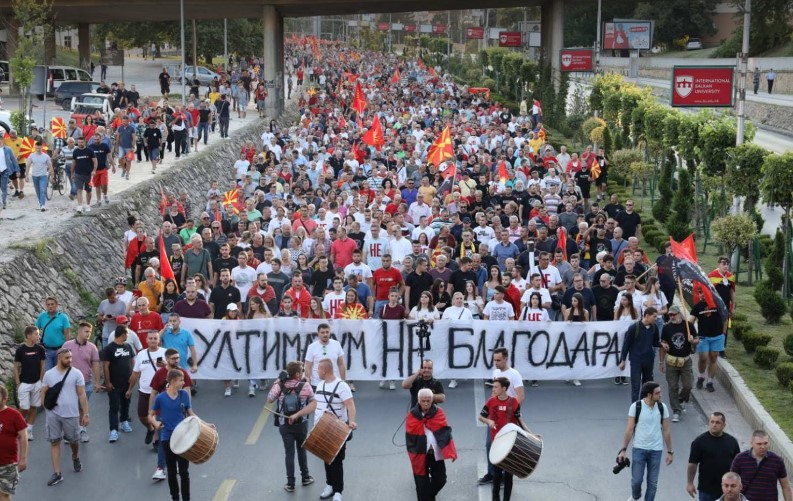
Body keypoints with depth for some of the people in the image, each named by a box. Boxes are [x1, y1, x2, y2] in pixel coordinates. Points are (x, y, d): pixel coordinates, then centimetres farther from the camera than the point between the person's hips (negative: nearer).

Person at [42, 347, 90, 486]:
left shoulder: (76, 374, -4)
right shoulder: (49, 374, 1)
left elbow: (82, 395, -3)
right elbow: (43, 393, 9)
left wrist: (85, 414, -5)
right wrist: (48, 406, -4)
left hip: (71, 414, -1)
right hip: (53, 414, 1)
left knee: (73, 440, 12)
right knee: (54, 442, 0)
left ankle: (76, 458, 44)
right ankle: (57, 473, 4)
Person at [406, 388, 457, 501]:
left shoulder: (439, 412, -2)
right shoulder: (412, 415, -4)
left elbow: (445, 432, -5)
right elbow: (410, 437, -1)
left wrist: (451, 452, -12)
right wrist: (413, 454, -5)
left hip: (436, 452, 2)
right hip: (420, 454, -1)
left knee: (440, 479, 10)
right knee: (422, 483, 3)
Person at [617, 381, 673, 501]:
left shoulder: (662, 408, -3)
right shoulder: (636, 406, -11)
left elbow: (666, 431, 4)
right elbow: (629, 429, -6)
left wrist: (670, 451, 6)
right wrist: (623, 450, -8)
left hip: (656, 450, 2)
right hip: (639, 449, -2)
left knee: (653, 482, 7)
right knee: (636, 480, 3)